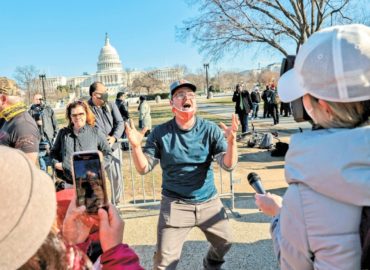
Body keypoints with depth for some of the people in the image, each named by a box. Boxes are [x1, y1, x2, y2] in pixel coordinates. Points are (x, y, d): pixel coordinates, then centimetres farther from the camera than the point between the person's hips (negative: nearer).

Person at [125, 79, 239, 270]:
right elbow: (144, 168, -8)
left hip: (209, 202, 2)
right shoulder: (160, 133, -10)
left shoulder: (210, 129, -8)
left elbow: (228, 164, -14)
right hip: (175, 205, -2)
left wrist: (231, 141, -33)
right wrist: (136, 146, -27)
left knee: (225, 242, 20)